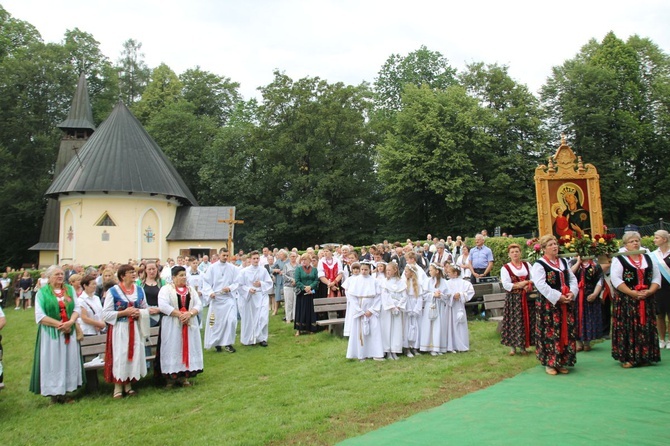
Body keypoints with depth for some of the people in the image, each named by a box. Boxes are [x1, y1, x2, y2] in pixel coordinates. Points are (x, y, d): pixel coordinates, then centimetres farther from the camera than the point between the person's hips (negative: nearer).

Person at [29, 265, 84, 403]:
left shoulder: (70, 289, 8)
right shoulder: (42, 292, -2)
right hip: (50, 333, -3)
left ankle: (64, 391, 14)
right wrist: (59, 324, -16)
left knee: (69, 360, 5)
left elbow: (77, 308, 4)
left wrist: (70, 322, -15)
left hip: (69, 332, 3)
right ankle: (54, 393, 9)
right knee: (52, 362, 0)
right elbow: (40, 316, -9)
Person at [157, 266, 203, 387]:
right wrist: (179, 314, -19)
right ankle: (171, 376, 4)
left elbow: (199, 305, 4)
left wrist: (189, 313, -15)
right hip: (172, 325, -4)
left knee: (188, 349, 5)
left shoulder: (191, 289, 11)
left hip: (190, 324, 4)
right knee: (173, 350, -3)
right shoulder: (166, 289, -3)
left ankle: (185, 376, 13)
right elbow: (163, 305, -16)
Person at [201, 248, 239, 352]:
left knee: (231, 320, -10)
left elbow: (237, 282, 1)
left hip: (229, 297, 0)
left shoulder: (232, 268, 0)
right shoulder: (212, 267, -1)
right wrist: (210, 292, -16)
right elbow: (206, 282, -2)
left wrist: (230, 288, -16)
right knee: (216, 321, 7)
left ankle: (227, 343, 4)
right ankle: (217, 343, 24)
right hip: (216, 298, 0)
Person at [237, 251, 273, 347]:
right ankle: (249, 339, 22)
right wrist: (248, 290, -16)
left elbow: (269, 283, 5)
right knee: (249, 319, 6)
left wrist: (261, 284, -11)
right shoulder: (244, 271, -5)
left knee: (263, 317, -8)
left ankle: (262, 338, 8)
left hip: (261, 297, 1)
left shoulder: (263, 270, 0)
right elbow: (240, 285, -2)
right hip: (248, 298, -1)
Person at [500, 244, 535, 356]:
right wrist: (520, 286, -13)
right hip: (513, 299, -3)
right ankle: (512, 346, 6)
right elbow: (506, 285, -12)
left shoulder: (527, 265, 12)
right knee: (513, 322, -3)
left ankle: (523, 346, 14)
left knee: (526, 321, 4)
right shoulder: (505, 268, -2)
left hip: (527, 298, 4)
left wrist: (527, 284, -13)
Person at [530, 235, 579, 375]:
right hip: (548, 304, -6)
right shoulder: (539, 265, -8)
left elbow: (573, 279, 12)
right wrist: (558, 297, -21)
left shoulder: (564, 262, 14)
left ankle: (562, 362, 21)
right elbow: (541, 285, -18)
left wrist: (572, 292, -7)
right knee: (550, 333, -2)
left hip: (566, 303, 6)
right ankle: (549, 363, 9)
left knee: (566, 332, 9)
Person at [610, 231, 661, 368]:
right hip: (626, 300, -5)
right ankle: (627, 358, 1)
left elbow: (657, 277, 9)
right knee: (628, 328, -4)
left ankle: (645, 356, 17)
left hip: (647, 300, 5)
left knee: (646, 328, 7)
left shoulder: (648, 258, 13)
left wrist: (649, 291, -8)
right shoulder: (619, 259, -3)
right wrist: (632, 293, -18)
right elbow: (615, 279, -13)